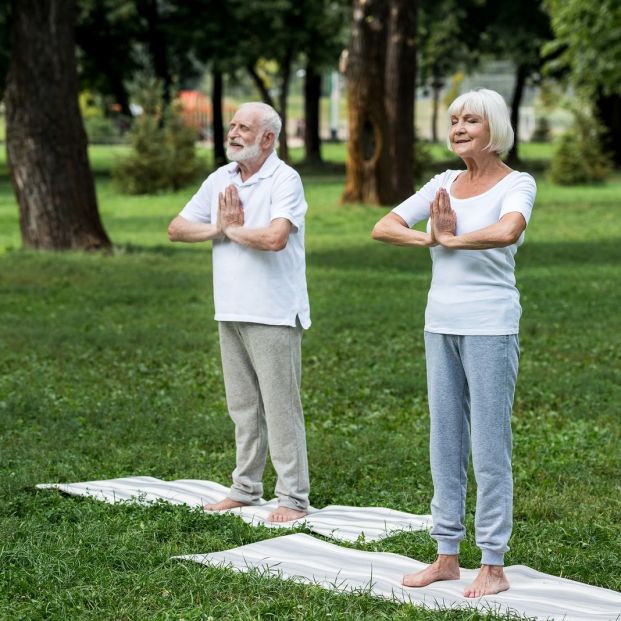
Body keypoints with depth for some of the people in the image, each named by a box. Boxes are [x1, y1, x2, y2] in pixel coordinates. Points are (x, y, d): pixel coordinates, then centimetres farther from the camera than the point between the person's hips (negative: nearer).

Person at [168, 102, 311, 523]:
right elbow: (177, 229, 13)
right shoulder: (221, 180, 12)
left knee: (281, 407, -4)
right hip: (231, 312, 7)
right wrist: (219, 229, -5)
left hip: (273, 314, -7)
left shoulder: (284, 180, -11)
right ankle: (246, 489, 23)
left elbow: (275, 237, -27)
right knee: (244, 407, 14)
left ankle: (294, 499, 1)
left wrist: (232, 228, -10)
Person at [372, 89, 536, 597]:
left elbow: (507, 232, -31)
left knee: (489, 446, -3)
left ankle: (495, 566, 4)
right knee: (446, 442, 10)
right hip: (441, 324, 7)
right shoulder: (444, 184, 10)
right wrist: (432, 238, -13)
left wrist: (451, 238, -16)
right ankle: (447, 555, 19)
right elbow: (383, 228, 4)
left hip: (490, 326, -7)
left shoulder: (517, 185, -8)